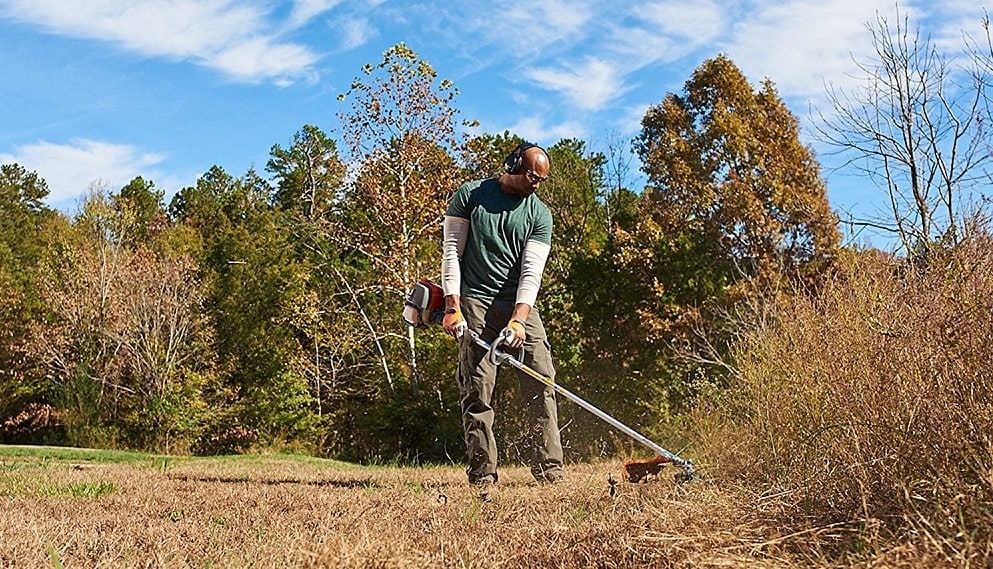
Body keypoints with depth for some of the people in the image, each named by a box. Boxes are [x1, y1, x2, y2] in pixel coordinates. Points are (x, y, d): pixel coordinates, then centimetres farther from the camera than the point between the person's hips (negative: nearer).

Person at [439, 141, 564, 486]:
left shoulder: (540, 215, 7)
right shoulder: (471, 195, 5)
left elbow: (532, 270, -3)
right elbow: (451, 251, 1)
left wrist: (519, 318, -19)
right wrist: (452, 306, -9)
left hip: (520, 305, 2)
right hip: (474, 302, -2)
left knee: (542, 380, -8)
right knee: (477, 390, -7)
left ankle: (549, 467, -5)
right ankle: (482, 473, -3)